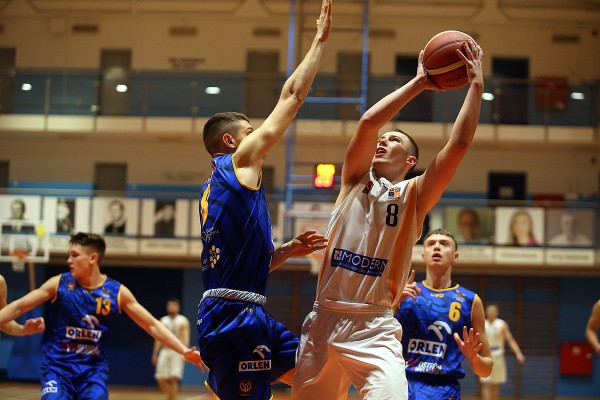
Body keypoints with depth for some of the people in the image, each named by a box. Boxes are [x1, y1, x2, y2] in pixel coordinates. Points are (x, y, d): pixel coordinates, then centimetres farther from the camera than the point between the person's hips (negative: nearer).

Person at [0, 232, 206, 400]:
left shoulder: (118, 292, -3)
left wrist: (185, 351, -6)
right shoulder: (59, 284, -4)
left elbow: (151, 325, 0)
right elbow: (19, 307, 0)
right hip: (58, 366, -1)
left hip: (93, 369, 1)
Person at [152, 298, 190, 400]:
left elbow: (186, 337, -7)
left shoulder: (183, 321, 1)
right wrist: (155, 354, 11)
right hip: (165, 351, 4)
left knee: (174, 379, -14)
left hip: (177, 352, -4)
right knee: (160, 379, -2)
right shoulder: (163, 320, 13)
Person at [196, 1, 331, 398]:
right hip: (235, 315, -10)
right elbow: (292, 96, -1)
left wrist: (288, 250, 17)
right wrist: (320, 39, 6)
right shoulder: (240, 163, -2)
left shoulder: (216, 187, 23)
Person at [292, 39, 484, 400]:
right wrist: (418, 83, 0)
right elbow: (368, 123, -4)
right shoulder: (356, 181, 12)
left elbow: (459, 144, -4)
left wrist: (476, 85, -3)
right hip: (324, 319, 3)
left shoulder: (415, 196, 7)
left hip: (374, 328, -3)